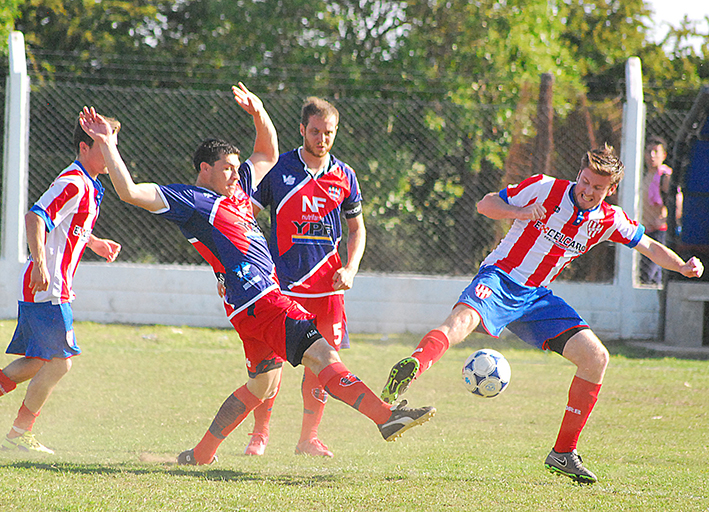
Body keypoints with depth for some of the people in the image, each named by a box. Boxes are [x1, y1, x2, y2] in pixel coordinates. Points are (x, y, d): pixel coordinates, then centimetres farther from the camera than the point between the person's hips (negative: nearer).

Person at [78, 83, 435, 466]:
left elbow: (268, 154, 36)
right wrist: (107, 145, -14)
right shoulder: (190, 200, -3)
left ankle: (201, 454, 22)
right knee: (321, 354, -20)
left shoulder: (238, 188, 21)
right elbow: (130, 192, -11)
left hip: (267, 296, 10)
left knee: (263, 383, 17)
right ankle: (385, 415, -31)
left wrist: (259, 114, 21)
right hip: (255, 299, -10)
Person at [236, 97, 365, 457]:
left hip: (326, 287, 3)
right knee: (269, 360, -5)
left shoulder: (344, 176, 8)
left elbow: (356, 228, 18)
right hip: (281, 284, -3)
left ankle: (309, 438, 13)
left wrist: (350, 269, 2)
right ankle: (259, 434, 9)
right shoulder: (278, 170, 0)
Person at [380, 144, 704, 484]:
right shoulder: (545, 189, -7)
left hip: (537, 297, 5)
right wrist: (520, 212, -19)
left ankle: (563, 454, 4)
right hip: (500, 277, -5)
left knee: (596, 358, -5)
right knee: (463, 319, -38)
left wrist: (683, 267, 1)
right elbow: (486, 204, -1)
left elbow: (649, 247, 19)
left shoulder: (609, 220, 6)